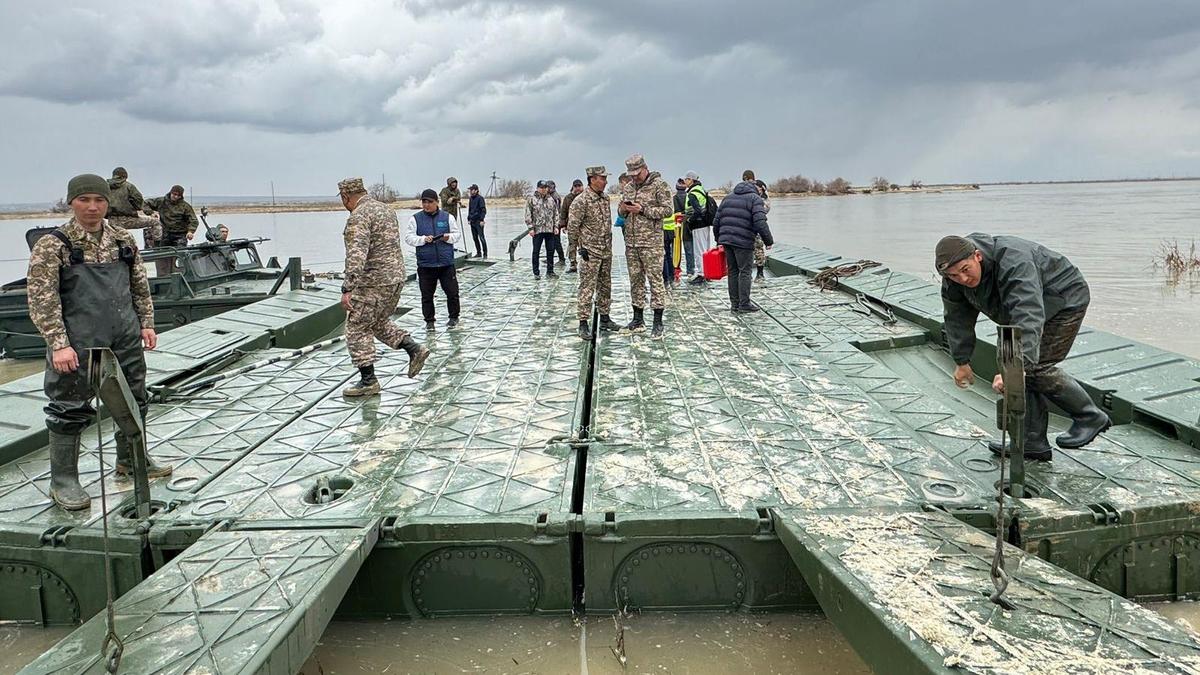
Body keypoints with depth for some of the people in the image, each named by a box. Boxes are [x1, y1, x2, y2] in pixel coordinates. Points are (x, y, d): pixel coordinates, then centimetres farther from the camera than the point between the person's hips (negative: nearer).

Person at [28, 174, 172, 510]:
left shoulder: (123, 239, 8)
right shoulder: (52, 246, -7)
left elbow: (140, 285, 16)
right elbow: (41, 300, -10)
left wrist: (146, 323, 10)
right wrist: (58, 343, -16)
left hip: (126, 342, 5)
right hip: (77, 346, -5)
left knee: (133, 401, 16)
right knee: (71, 409, 2)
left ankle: (130, 460, 36)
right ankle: (63, 480, 16)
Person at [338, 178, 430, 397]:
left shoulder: (358, 217, -16)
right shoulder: (386, 209, 13)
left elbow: (356, 254, -27)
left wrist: (347, 289, -30)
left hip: (373, 282, -9)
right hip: (396, 277, 9)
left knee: (357, 328, 2)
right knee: (379, 323, 23)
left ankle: (368, 381, 4)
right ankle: (414, 349, 11)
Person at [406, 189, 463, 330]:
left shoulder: (447, 217, 5)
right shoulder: (415, 218, 3)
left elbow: (458, 234, 9)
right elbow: (408, 238, -1)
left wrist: (449, 237, -12)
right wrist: (423, 239, -17)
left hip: (447, 264, 0)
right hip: (425, 265, 0)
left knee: (452, 292, 4)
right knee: (427, 295, 5)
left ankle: (454, 318, 21)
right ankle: (429, 321, 18)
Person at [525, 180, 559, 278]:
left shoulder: (551, 199, 10)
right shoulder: (531, 199, -3)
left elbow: (556, 213, 14)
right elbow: (528, 215, -5)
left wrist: (556, 226, 5)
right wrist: (531, 228, -11)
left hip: (550, 230, 4)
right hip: (537, 230, -4)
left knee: (550, 251, 7)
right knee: (536, 252, 2)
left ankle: (550, 271, 17)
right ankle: (536, 273, 9)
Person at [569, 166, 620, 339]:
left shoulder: (605, 198, 10)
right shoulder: (581, 201, -14)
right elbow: (572, 226, -13)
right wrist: (581, 246, -13)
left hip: (606, 250, 8)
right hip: (590, 252, -8)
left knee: (605, 286, 14)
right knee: (587, 288, -7)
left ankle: (604, 318, 25)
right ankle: (583, 323, -3)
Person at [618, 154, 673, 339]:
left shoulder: (659, 185, -5)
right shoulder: (627, 187, 14)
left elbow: (667, 210, -11)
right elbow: (621, 211, 22)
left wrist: (642, 209, -18)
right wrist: (623, 209, -3)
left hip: (651, 242, -6)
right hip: (631, 242, 6)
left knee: (655, 280, -5)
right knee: (635, 280, 11)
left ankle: (658, 323, 0)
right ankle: (638, 320, 20)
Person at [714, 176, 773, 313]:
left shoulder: (728, 198, 19)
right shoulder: (755, 199, -1)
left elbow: (716, 221, 18)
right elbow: (760, 223, -13)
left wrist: (719, 239, 26)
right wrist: (769, 240, -6)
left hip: (726, 239, 6)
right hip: (743, 241, -6)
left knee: (732, 271, 12)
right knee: (745, 272, 1)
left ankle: (734, 304, 14)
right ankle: (744, 304, 2)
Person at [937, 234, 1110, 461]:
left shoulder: (1014, 265, -40)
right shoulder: (954, 279, -16)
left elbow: (1029, 319, -50)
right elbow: (957, 318, -2)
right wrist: (962, 361, -2)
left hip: (1066, 299, -8)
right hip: (1032, 305, 8)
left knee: (1035, 365, -17)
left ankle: (1091, 417, 3)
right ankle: (1032, 442, 5)